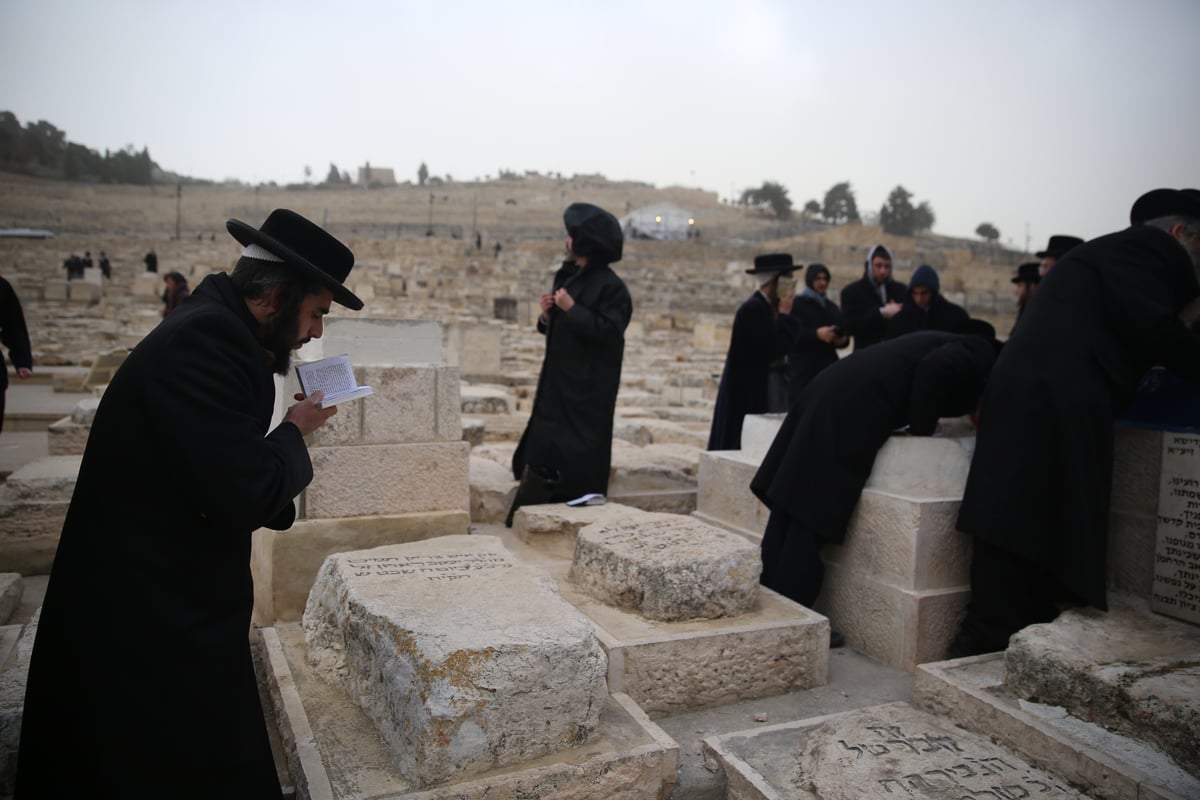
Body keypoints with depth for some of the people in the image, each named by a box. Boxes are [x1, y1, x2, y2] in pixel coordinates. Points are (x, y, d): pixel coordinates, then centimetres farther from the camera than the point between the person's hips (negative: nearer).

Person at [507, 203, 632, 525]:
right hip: (558, 379, 8)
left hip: (588, 386, -8)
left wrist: (572, 309, -20)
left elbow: (609, 331, -21)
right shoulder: (566, 276, 12)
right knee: (545, 450, 9)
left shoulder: (610, 285, -13)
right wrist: (547, 315, -3)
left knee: (578, 456, -2)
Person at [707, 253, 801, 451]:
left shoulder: (767, 308, 9)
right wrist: (784, 314, -14)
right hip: (752, 393, -9)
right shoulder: (753, 309, -18)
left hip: (765, 390, 9)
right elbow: (772, 350, -21)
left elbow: (787, 344, 13)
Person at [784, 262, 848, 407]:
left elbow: (844, 334, 22)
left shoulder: (832, 307, 19)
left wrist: (842, 340, -2)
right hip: (803, 370, -5)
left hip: (829, 367, 5)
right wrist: (816, 334, -23)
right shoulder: (796, 304, 0)